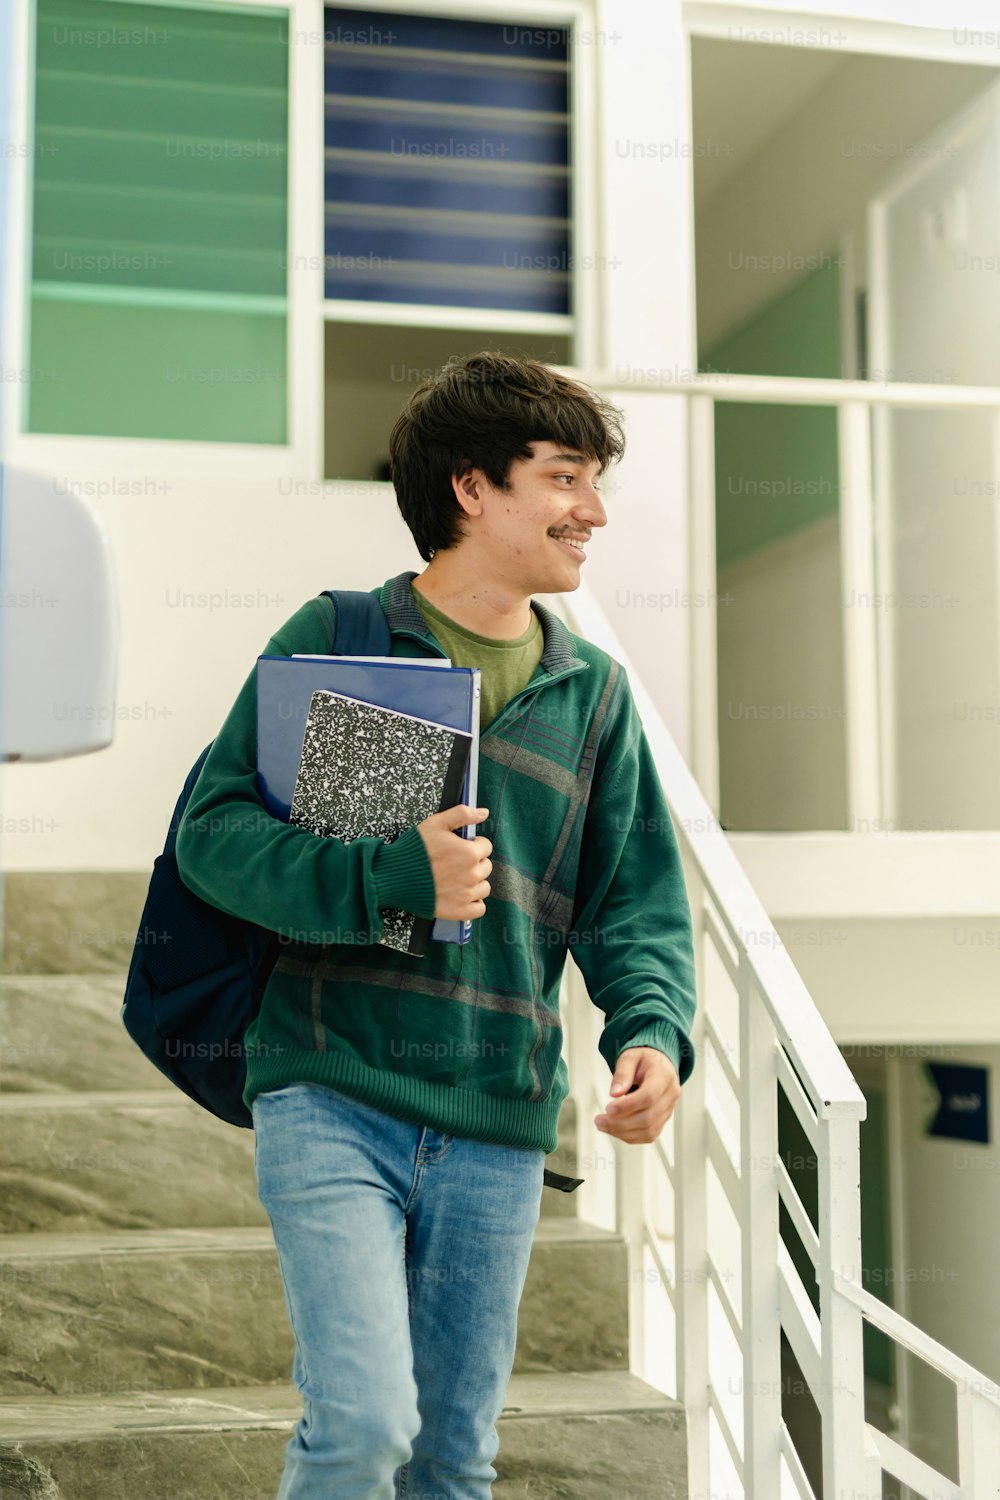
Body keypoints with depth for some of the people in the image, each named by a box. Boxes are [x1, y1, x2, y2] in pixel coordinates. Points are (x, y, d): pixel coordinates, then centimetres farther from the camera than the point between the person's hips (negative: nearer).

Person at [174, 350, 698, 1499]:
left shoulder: (592, 691, 11)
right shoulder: (333, 639, 0)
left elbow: (636, 900, 11)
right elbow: (212, 829, -5)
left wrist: (654, 1030, -9)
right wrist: (389, 879, -19)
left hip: (498, 1131, 4)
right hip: (330, 1096, -4)